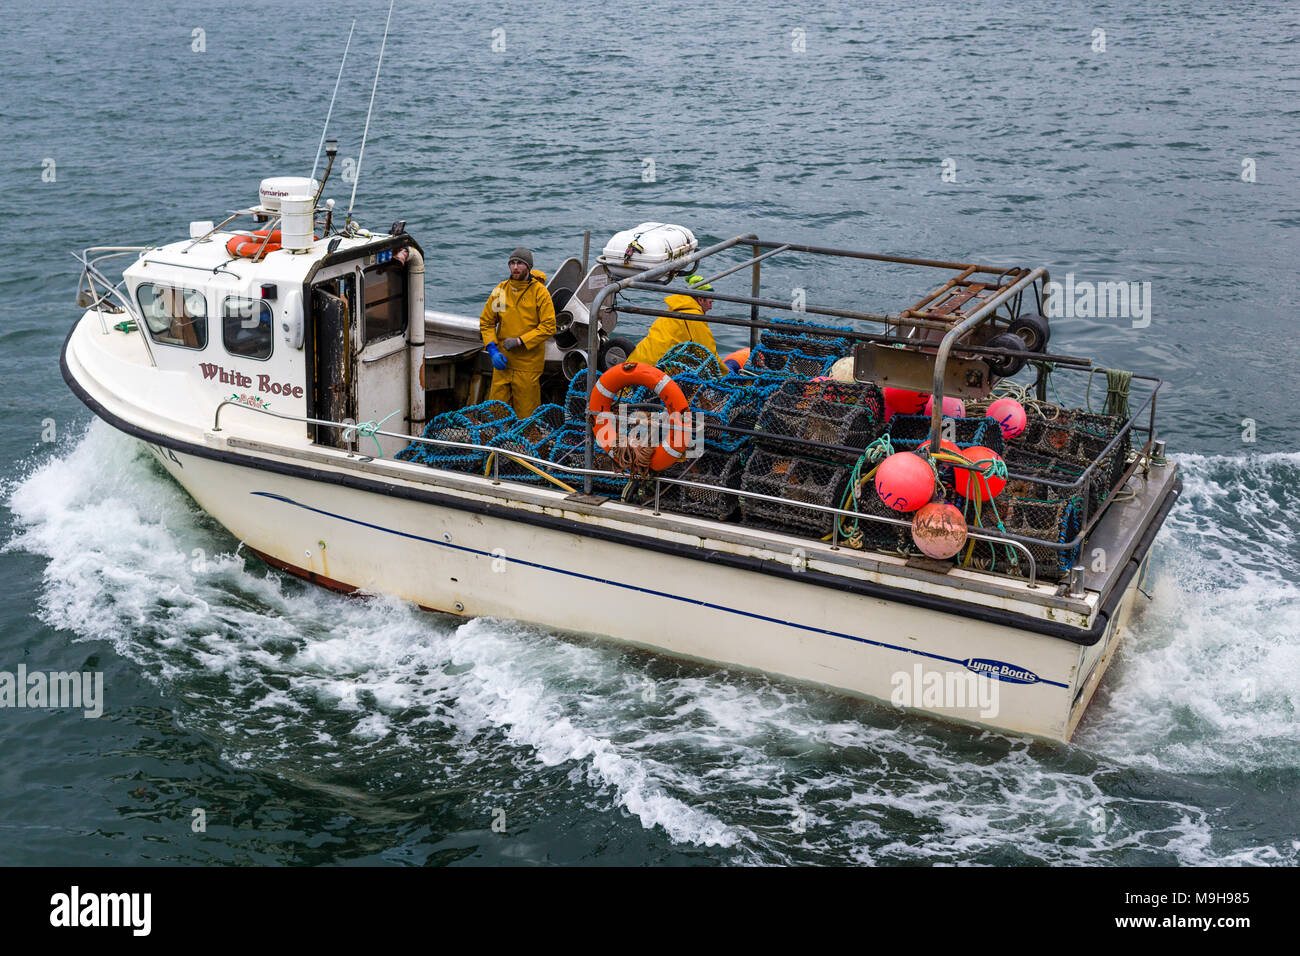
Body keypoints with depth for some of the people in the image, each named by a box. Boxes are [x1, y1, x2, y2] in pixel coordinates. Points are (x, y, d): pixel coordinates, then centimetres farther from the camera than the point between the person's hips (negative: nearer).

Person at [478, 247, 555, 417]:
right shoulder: (500, 290, 4)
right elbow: (486, 321, 9)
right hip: (502, 361, 3)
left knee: (525, 414, 2)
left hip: (528, 364, -3)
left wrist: (520, 341, -16)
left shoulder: (540, 292, -6)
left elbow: (548, 327, -9)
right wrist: (492, 350, -6)